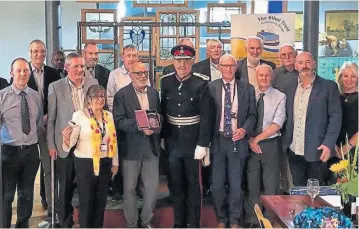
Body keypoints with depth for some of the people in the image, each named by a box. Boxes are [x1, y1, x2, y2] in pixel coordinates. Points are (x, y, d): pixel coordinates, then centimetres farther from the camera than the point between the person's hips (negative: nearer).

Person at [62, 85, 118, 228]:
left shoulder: (109, 115, 5)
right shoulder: (79, 115, -10)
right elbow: (72, 141, -13)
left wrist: (115, 162, 12)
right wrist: (66, 139, -36)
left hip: (105, 163, 5)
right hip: (85, 163, -5)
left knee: (101, 200, 15)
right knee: (86, 200, 6)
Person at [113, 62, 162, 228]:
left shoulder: (154, 92, 9)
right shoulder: (122, 95, -7)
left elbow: (160, 115, 12)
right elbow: (119, 120, -14)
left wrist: (155, 127, -9)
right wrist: (140, 127, -25)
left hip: (151, 147, 4)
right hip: (131, 148, -4)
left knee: (152, 186, 7)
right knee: (129, 188, 9)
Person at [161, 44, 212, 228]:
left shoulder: (200, 83, -10)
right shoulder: (166, 81, 2)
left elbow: (205, 116, -11)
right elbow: (163, 111, 7)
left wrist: (202, 144, -14)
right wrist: (162, 137, 6)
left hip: (192, 141, -3)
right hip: (172, 141, 3)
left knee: (193, 183, 8)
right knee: (176, 183, 12)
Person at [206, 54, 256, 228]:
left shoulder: (247, 88, 4)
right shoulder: (210, 87, 1)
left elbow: (252, 114, 5)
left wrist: (245, 129, -13)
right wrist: (207, 139, -5)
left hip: (238, 141, 0)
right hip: (217, 140, 0)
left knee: (235, 184, 7)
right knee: (217, 184, 7)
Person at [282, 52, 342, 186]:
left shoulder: (329, 86, -5)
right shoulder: (290, 88, 10)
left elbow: (336, 116, -8)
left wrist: (329, 144, -16)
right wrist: (284, 142, 6)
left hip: (316, 151, -4)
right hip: (294, 151, 4)